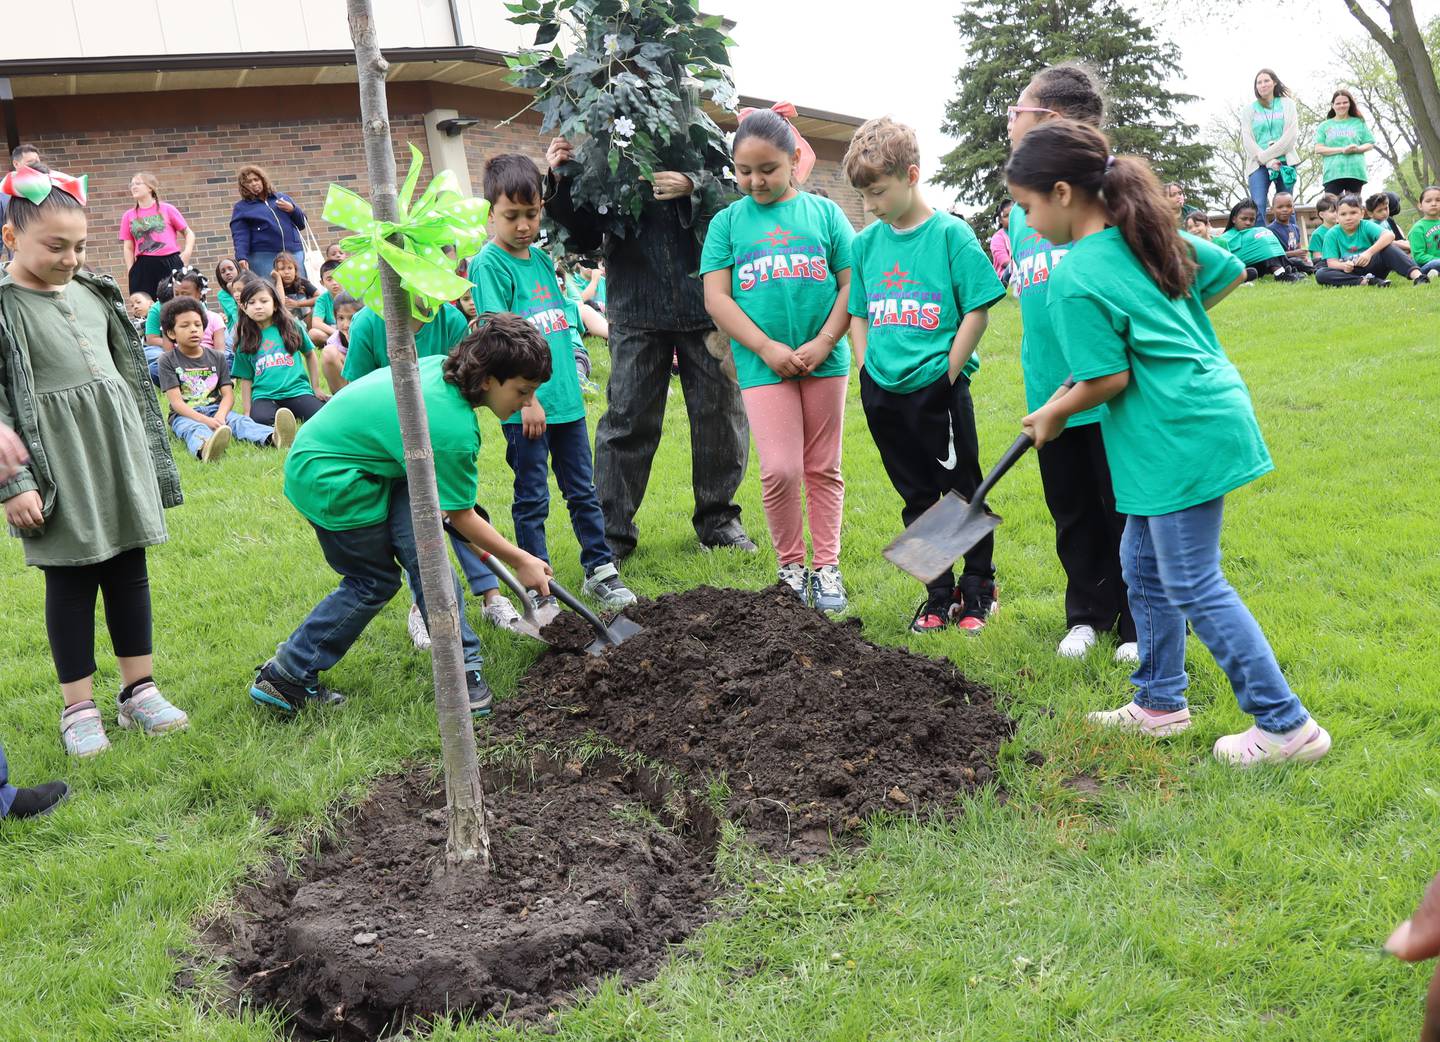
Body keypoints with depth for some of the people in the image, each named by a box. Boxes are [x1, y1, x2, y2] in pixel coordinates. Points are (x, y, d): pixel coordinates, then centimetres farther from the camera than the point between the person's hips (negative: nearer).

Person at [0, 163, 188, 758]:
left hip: (119, 447, 5)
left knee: (129, 569, 10)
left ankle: (139, 691, 21)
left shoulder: (93, 292, 9)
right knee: (70, 579, 3)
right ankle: (78, 708, 14)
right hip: (57, 461, -5)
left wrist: (150, 454, 17)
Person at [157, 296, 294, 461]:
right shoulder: (167, 361, 2)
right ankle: (205, 449, -75)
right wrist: (206, 421, -25)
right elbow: (176, 401, -9)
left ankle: (273, 438, -62)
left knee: (239, 420, -28)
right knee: (194, 429, -36)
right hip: (186, 416, -3)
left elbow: (228, 394, 3)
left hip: (216, 409, 3)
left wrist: (220, 416, -21)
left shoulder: (217, 357, 12)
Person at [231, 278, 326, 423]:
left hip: (297, 390, 0)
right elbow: (246, 379, 15)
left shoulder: (292, 327, 9)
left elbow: (310, 354, 20)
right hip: (264, 396, 0)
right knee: (259, 419, -36)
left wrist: (316, 388, 18)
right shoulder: (245, 342, 11)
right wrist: (247, 412, 8)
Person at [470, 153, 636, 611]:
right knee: (532, 499, 5)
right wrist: (528, 398, -20)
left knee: (583, 491, 13)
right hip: (525, 407, -6)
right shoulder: (489, 265, -10)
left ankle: (601, 570, 23)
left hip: (566, 400, 6)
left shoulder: (543, 259, 11)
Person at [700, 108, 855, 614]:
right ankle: (791, 567, 10)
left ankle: (827, 567, 18)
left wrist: (823, 343, -9)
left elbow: (851, 286, 3)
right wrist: (768, 348, -10)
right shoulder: (728, 222, 5)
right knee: (780, 470, -9)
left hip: (824, 361, 1)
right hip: (763, 365, -1)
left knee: (824, 469, 8)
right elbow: (716, 298, -1)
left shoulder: (824, 212, 5)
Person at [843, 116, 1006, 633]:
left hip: (937, 390, -5)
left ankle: (978, 590, 22)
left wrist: (947, 375, -11)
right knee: (918, 498, 14)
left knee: (963, 493, 6)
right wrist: (868, 375, 5)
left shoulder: (951, 234, -8)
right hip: (884, 393, 5)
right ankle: (938, 594, 26)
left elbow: (978, 311, -8)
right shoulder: (865, 243, 7)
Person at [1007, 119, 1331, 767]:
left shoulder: (1074, 280, -17)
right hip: (1204, 415, 10)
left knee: (1193, 585, -1)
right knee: (1143, 562, 19)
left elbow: (1109, 380, -17)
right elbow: (1230, 272, 18)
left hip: (1180, 436, -10)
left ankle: (1286, 725, 6)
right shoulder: (1149, 235, 9)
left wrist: (1053, 415, 0)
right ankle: (1160, 702, 30)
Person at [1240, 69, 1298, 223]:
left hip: (1284, 161, 0)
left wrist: (1266, 155, -8)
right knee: (1257, 207, -16)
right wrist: (1268, 161, -9)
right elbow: (1247, 140, 3)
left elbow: (1290, 134, 0)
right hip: (1259, 164, 0)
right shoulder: (1250, 109, 14)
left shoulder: (1287, 104, 12)